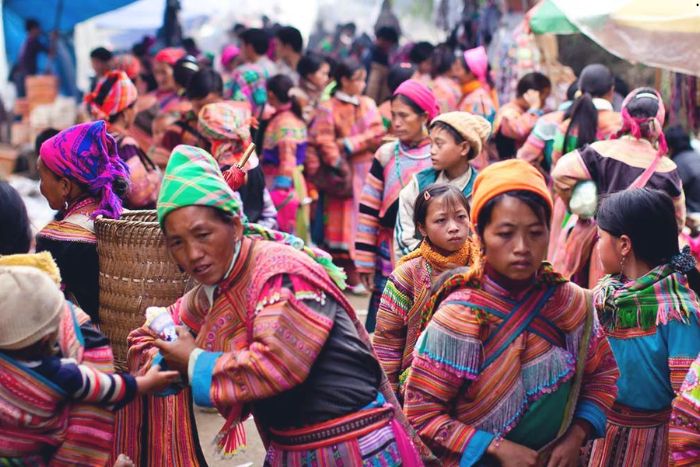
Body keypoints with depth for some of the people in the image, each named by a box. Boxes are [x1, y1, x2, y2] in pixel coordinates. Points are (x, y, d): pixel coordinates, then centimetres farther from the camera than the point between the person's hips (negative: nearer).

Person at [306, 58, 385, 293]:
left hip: (366, 171, 4)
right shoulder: (328, 108, -2)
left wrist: (348, 144, -10)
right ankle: (349, 271, 1)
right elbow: (324, 141, -11)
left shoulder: (368, 105, 10)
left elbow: (377, 134, -1)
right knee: (342, 221, -2)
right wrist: (339, 164, -20)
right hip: (341, 172, -4)